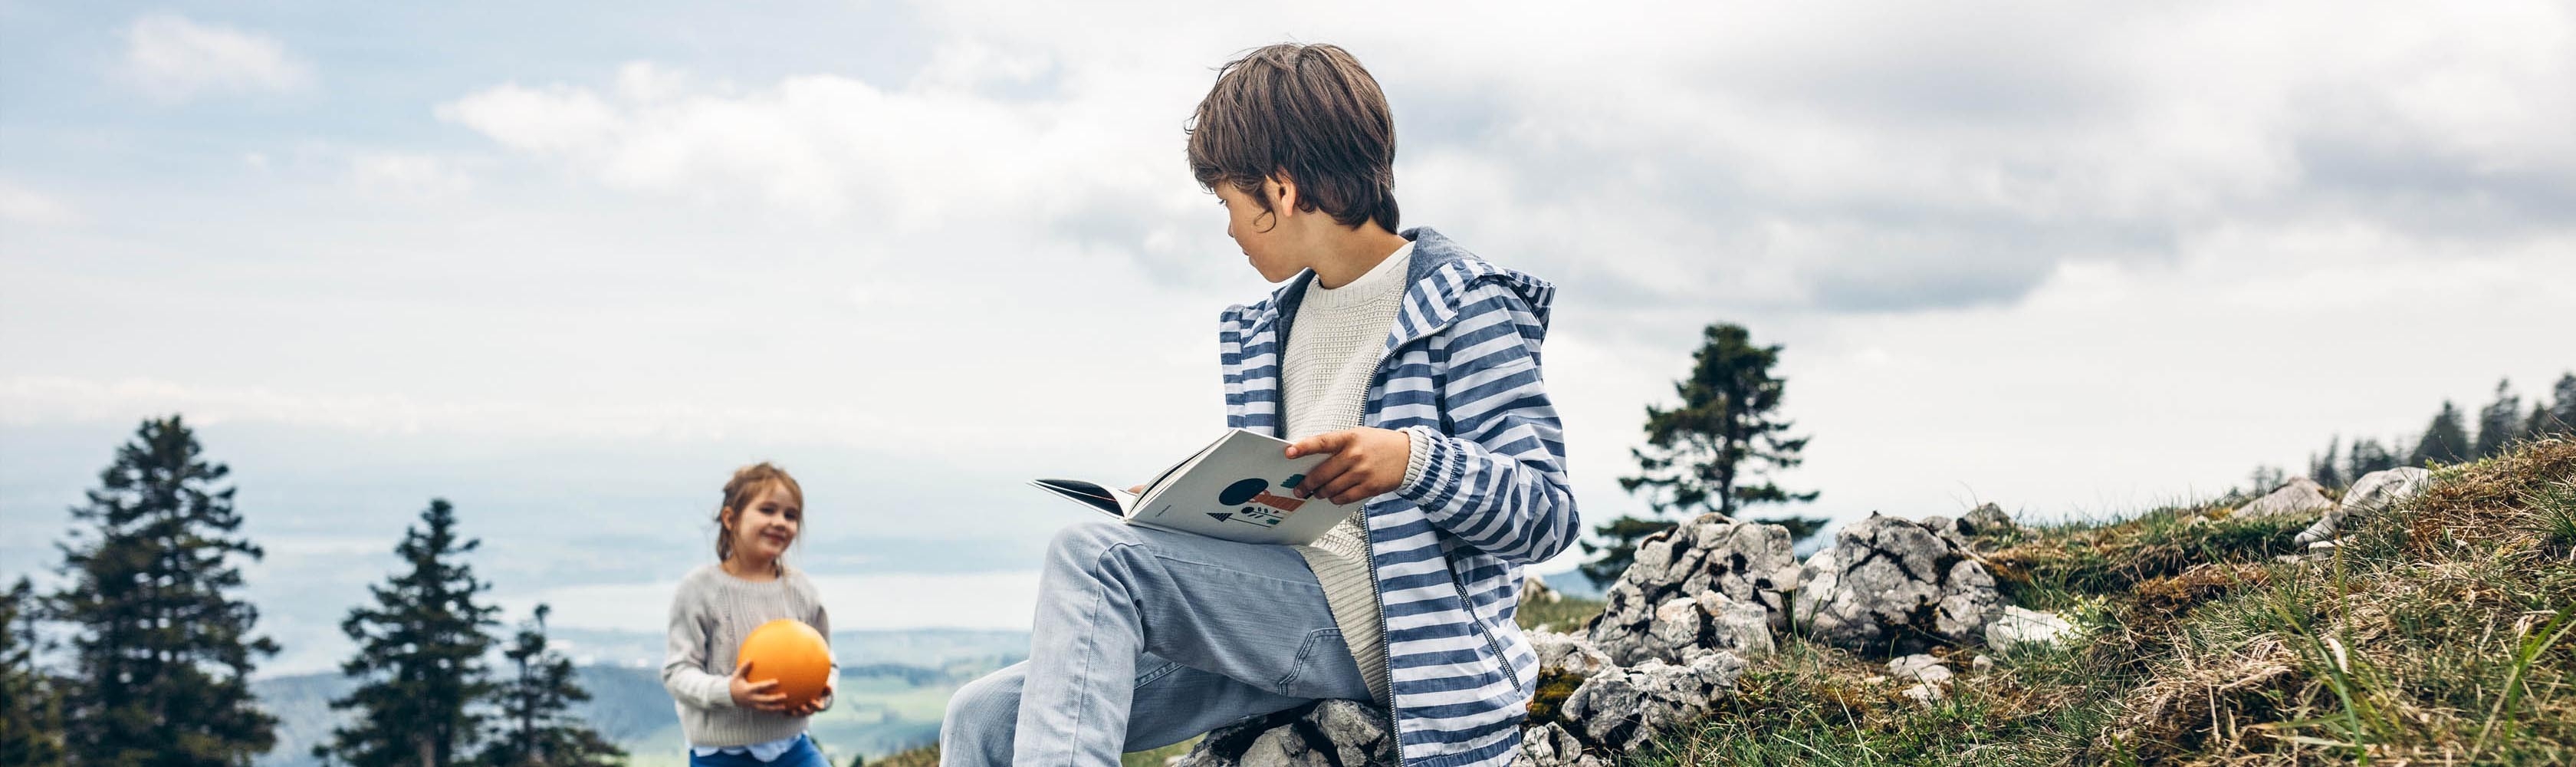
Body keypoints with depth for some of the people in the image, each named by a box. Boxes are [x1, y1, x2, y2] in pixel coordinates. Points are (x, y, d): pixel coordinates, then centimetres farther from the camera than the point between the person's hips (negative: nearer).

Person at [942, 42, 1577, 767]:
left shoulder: (1466, 306, -3)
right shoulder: (1269, 327, 20)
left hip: (1369, 623, -8)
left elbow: (1548, 512, -11)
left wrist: (1411, 457, -27)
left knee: (1091, 555, -24)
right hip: (1279, 615, 8)